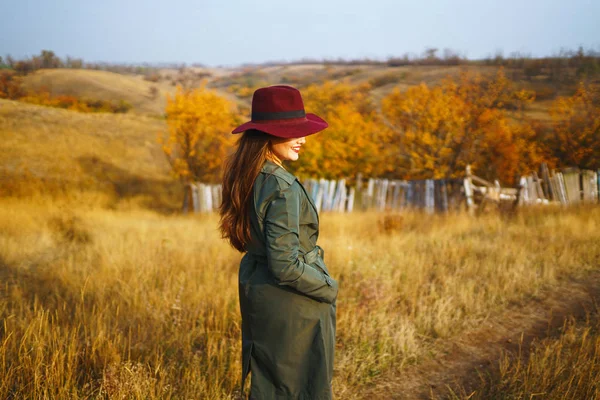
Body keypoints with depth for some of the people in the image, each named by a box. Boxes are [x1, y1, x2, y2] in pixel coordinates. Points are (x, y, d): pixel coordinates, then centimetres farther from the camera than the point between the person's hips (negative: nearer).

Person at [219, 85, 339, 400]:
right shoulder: (283, 189, -26)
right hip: (290, 304, -9)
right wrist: (328, 289, -11)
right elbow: (286, 266, -26)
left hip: (254, 289, 9)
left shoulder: (246, 177, 2)